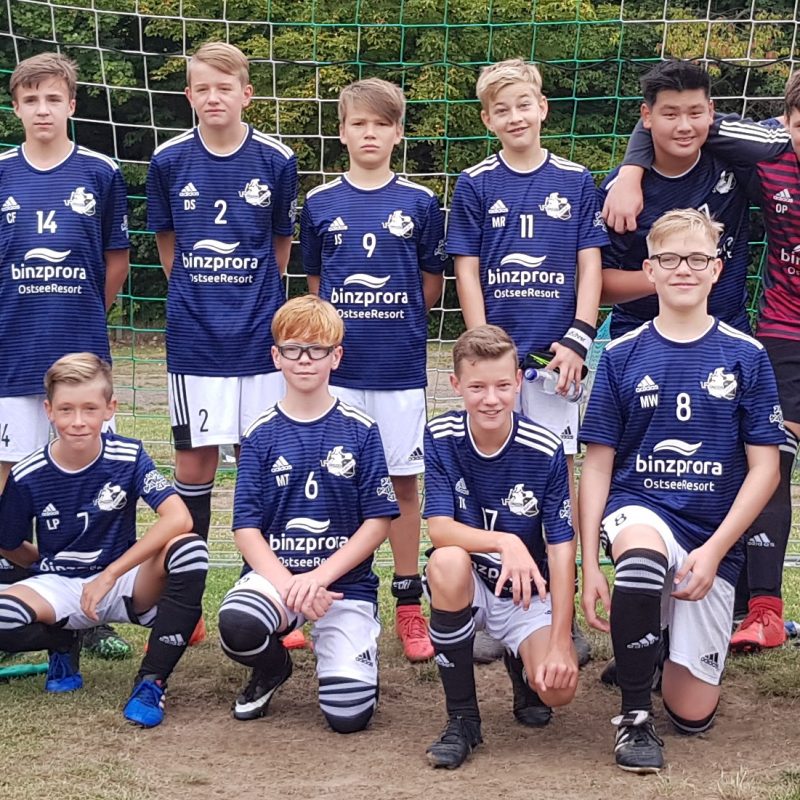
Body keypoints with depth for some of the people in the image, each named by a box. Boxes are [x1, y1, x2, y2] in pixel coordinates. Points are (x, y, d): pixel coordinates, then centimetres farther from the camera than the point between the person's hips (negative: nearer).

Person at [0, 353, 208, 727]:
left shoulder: (128, 456, -12)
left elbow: (179, 518, -26)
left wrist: (110, 574, -27)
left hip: (125, 585, 0)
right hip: (59, 587, 1)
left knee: (189, 549, -31)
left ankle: (152, 680, -21)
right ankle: (64, 642, 5)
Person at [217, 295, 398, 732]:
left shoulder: (359, 430, 0)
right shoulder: (261, 434, 1)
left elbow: (379, 520, -2)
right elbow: (246, 526, -3)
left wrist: (321, 576, -14)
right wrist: (287, 585, -18)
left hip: (345, 580, 0)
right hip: (273, 570, 1)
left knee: (349, 713, -17)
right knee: (237, 624, -35)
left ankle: (339, 652, 20)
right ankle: (272, 667, 3)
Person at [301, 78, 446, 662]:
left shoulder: (420, 203, 1)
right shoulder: (320, 205, 4)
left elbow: (431, 284, 8)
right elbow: (315, 283, 13)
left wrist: (396, 328, 6)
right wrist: (348, 326, 7)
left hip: (400, 366, -1)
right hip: (337, 365, 1)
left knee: (403, 481, 5)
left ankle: (409, 606, 13)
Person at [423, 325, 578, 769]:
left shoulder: (545, 449, -15)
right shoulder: (441, 437, -12)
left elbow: (561, 549, -15)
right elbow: (439, 529, -20)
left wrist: (560, 644, -21)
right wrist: (505, 542, -39)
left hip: (528, 594, 0)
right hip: (467, 585, 1)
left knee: (558, 687, -25)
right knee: (448, 562, -35)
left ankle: (520, 663, 18)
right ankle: (462, 719, -18)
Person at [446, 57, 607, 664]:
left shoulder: (575, 181, 6)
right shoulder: (475, 185, 4)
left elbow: (590, 266, 5)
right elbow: (466, 272, 2)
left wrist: (578, 338, -6)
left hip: (555, 352, 0)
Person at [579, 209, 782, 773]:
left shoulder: (746, 357, -2)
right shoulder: (623, 356, 0)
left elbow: (765, 468, -2)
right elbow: (598, 464, 1)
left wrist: (714, 550, -13)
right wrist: (589, 565, -7)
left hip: (714, 539, 1)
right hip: (639, 509, -1)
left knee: (693, 714, 0)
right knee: (641, 552, -40)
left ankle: (676, 636, 35)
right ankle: (634, 717, -21)